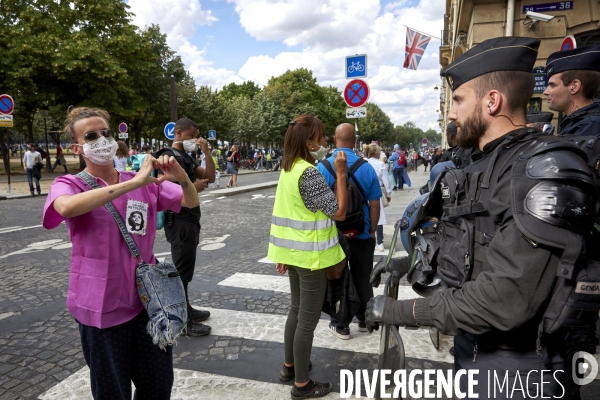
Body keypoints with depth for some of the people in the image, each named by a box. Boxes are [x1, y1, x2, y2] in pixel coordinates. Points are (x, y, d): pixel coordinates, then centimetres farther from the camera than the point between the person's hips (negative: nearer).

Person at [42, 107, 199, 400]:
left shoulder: (144, 183, 3)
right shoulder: (69, 185, -8)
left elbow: (191, 202, 2)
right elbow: (67, 207, -32)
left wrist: (180, 176, -19)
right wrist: (134, 183, -34)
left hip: (148, 299, 4)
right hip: (101, 307, -3)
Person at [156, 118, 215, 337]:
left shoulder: (188, 158, 14)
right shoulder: (168, 157, -13)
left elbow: (210, 178, 9)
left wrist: (207, 153, -1)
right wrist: (193, 187, -17)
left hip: (191, 219, 10)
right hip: (179, 220, -10)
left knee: (185, 267, 17)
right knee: (181, 270, -3)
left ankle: (186, 309, 30)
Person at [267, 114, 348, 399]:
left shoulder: (288, 169, 7)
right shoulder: (309, 173, -20)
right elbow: (339, 212, -17)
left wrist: (282, 252, 17)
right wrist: (341, 174, -13)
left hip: (294, 251, 9)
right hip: (311, 255, -9)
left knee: (297, 310, 21)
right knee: (308, 319, 4)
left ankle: (289, 366, 37)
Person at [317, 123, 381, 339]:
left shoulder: (323, 167, -11)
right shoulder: (366, 168, -6)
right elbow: (375, 205, -3)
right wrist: (372, 231, 8)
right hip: (362, 234, 2)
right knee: (362, 278, 17)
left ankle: (340, 325, 22)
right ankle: (364, 320, 32)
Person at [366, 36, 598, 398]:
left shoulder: (545, 169, -23)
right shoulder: (480, 165, 6)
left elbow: (507, 298, -31)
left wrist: (402, 311, -23)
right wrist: (409, 262, 3)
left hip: (515, 368, -8)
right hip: (471, 347, 8)